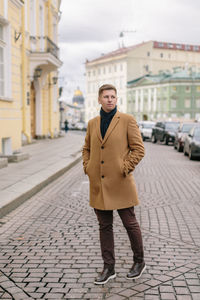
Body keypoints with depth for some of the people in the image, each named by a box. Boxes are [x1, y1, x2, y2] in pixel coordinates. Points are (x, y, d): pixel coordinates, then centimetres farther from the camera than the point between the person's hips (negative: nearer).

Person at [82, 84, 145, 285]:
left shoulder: (127, 120, -4)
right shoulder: (92, 123, 10)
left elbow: (139, 149, -5)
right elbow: (87, 148, 22)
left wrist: (125, 169, -12)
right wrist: (87, 168, 8)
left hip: (120, 182, -4)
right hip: (98, 184, 4)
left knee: (130, 223, 6)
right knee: (105, 226, 10)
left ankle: (139, 262, 28)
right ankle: (108, 268, 21)